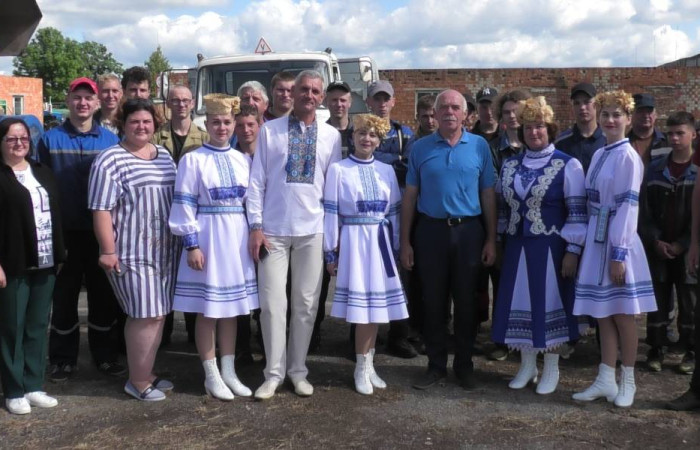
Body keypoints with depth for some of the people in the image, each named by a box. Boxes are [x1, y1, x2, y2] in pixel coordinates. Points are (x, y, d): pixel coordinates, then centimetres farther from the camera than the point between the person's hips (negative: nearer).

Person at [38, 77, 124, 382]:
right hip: (64, 232, -1)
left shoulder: (111, 140, 4)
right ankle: (63, 360, 20)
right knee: (64, 297, 7)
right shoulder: (50, 139, 2)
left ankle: (105, 356, 22)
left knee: (103, 295, 9)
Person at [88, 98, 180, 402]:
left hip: (165, 250, 7)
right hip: (132, 251, -7)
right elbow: (102, 209, -12)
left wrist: (181, 239, 20)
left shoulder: (165, 156, 14)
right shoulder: (110, 160, -8)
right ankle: (139, 382, 6)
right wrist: (108, 250, -18)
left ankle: (145, 372, 25)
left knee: (157, 314, 12)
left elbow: (177, 199, 22)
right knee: (146, 315, -7)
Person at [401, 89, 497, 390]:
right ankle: (436, 365, 19)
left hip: (468, 231, 0)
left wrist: (491, 239, 0)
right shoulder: (420, 148, 3)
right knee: (434, 301, 7)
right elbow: (410, 196, 4)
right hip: (431, 230, 0)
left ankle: (464, 365, 21)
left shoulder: (479, 146, 3)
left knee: (466, 300, 8)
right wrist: (405, 242, 0)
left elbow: (488, 195, 3)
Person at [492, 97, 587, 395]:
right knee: (521, 303, 9)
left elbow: (577, 212, -9)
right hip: (517, 247, 5)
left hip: (550, 247, -4)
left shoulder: (568, 165, -6)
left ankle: (551, 369, 18)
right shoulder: (510, 165, 9)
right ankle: (527, 365, 23)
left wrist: (572, 250, -13)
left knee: (549, 303, 3)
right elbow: (503, 206, 14)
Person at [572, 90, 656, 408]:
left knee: (622, 315, 4)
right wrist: (590, 244, 12)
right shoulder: (599, 155, 11)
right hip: (596, 241, 7)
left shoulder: (628, 157, -11)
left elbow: (627, 206, -15)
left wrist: (618, 254, -17)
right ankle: (606, 379, 19)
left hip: (618, 243, -7)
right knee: (603, 315, 11)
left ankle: (627, 382, 18)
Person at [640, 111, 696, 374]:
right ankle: (656, 349, 16)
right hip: (657, 249, 2)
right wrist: (655, 241, -7)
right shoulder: (654, 169, 5)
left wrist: (683, 244, -11)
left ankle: (690, 352, 17)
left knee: (689, 303, 6)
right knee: (658, 301, 6)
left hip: (688, 250, -2)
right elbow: (645, 211, 3)